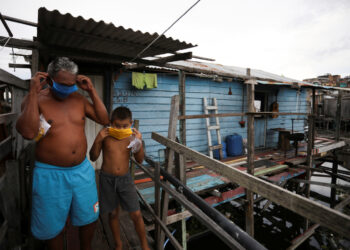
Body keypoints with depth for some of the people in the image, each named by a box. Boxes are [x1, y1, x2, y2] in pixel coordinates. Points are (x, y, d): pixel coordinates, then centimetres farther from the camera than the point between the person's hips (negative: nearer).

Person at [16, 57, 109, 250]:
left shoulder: (78, 98, 1)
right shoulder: (36, 99, -9)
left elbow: (104, 120, -4)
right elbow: (28, 133, -24)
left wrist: (91, 91, -8)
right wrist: (33, 93, -22)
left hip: (82, 170, 4)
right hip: (50, 174, -3)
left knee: (88, 217, 21)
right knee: (53, 226, 19)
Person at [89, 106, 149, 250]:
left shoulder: (131, 137, -7)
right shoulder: (105, 136, -8)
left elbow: (140, 160, -7)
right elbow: (93, 157, -4)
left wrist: (139, 142, -23)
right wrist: (97, 140, -19)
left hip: (125, 179, 0)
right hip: (107, 179, 0)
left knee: (136, 214, 1)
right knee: (113, 213, 16)